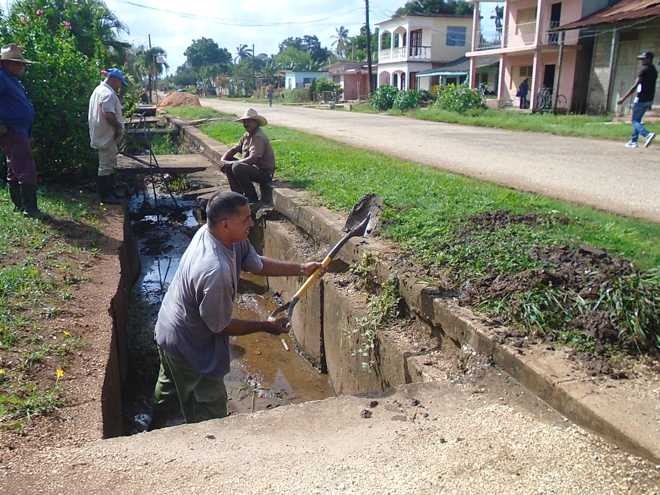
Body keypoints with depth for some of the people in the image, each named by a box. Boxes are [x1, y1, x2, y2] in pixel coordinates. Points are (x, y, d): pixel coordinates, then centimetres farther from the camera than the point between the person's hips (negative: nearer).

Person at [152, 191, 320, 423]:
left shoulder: (211, 232, -13)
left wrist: (301, 269, -3)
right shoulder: (215, 272, -40)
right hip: (189, 347, -9)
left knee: (170, 386, 35)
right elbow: (221, 326, -24)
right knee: (211, 414, 10)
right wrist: (266, 326, -11)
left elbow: (257, 264, 2)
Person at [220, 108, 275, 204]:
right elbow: (234, 149, 15)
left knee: (237, 168, -29)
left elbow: (252, 159, -30)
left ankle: (253, 199, -15)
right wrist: (223, 160, -4)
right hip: (253, 167, 10)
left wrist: (231, 163, -24)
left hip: (264, 172, -10)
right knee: (228, 166, 7)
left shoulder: (259, 137, -20)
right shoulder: (247, 135, 10)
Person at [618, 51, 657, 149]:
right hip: (649, 100, 8)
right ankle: (634, 141, 18)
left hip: (641, 99, -8)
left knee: (635, 121, -4)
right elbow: (652, 88, 19)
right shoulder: (654, 71, 15)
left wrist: (624, 98, -18)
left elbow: (635, 86, -19)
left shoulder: (644, 69, -13)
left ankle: (647, 134, -25)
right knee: (637, 120, 17)